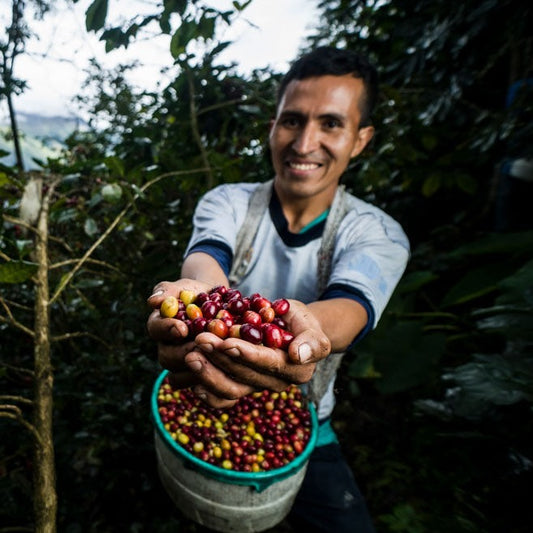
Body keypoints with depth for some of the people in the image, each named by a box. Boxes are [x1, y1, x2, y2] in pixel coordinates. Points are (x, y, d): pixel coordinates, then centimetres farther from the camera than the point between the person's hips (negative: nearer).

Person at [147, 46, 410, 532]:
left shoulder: (377, 235, -10)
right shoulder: (227, 202, -8)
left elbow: (349, 306, -30)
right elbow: (206, 257, -28)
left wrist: (303, 328, -53)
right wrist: (199, 296, -52)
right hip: (207, 407, 1)